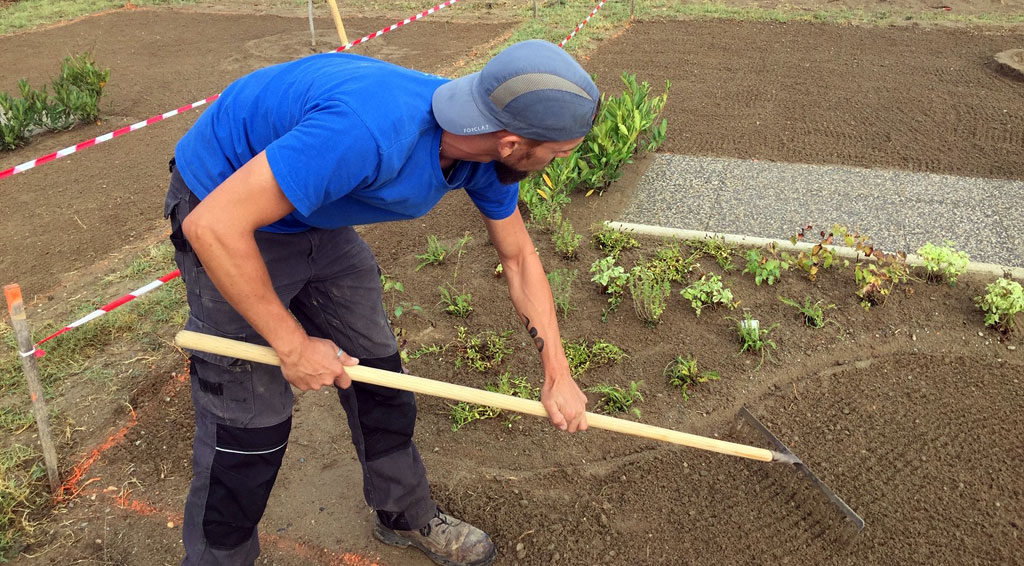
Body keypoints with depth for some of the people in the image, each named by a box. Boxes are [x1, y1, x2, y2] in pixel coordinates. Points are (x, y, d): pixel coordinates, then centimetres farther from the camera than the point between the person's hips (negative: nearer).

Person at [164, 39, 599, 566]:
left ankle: (407, 517, 35)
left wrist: (557, 373, -1)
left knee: (375, 373, 12)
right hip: (224, 212, -7)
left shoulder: (488, 150, -15)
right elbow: (211, 226, -36)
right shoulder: (369, 131, -42)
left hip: (317, 217, 7)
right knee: (250, 421, -4)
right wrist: (293, 344, -26)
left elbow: (519, 256, 2)